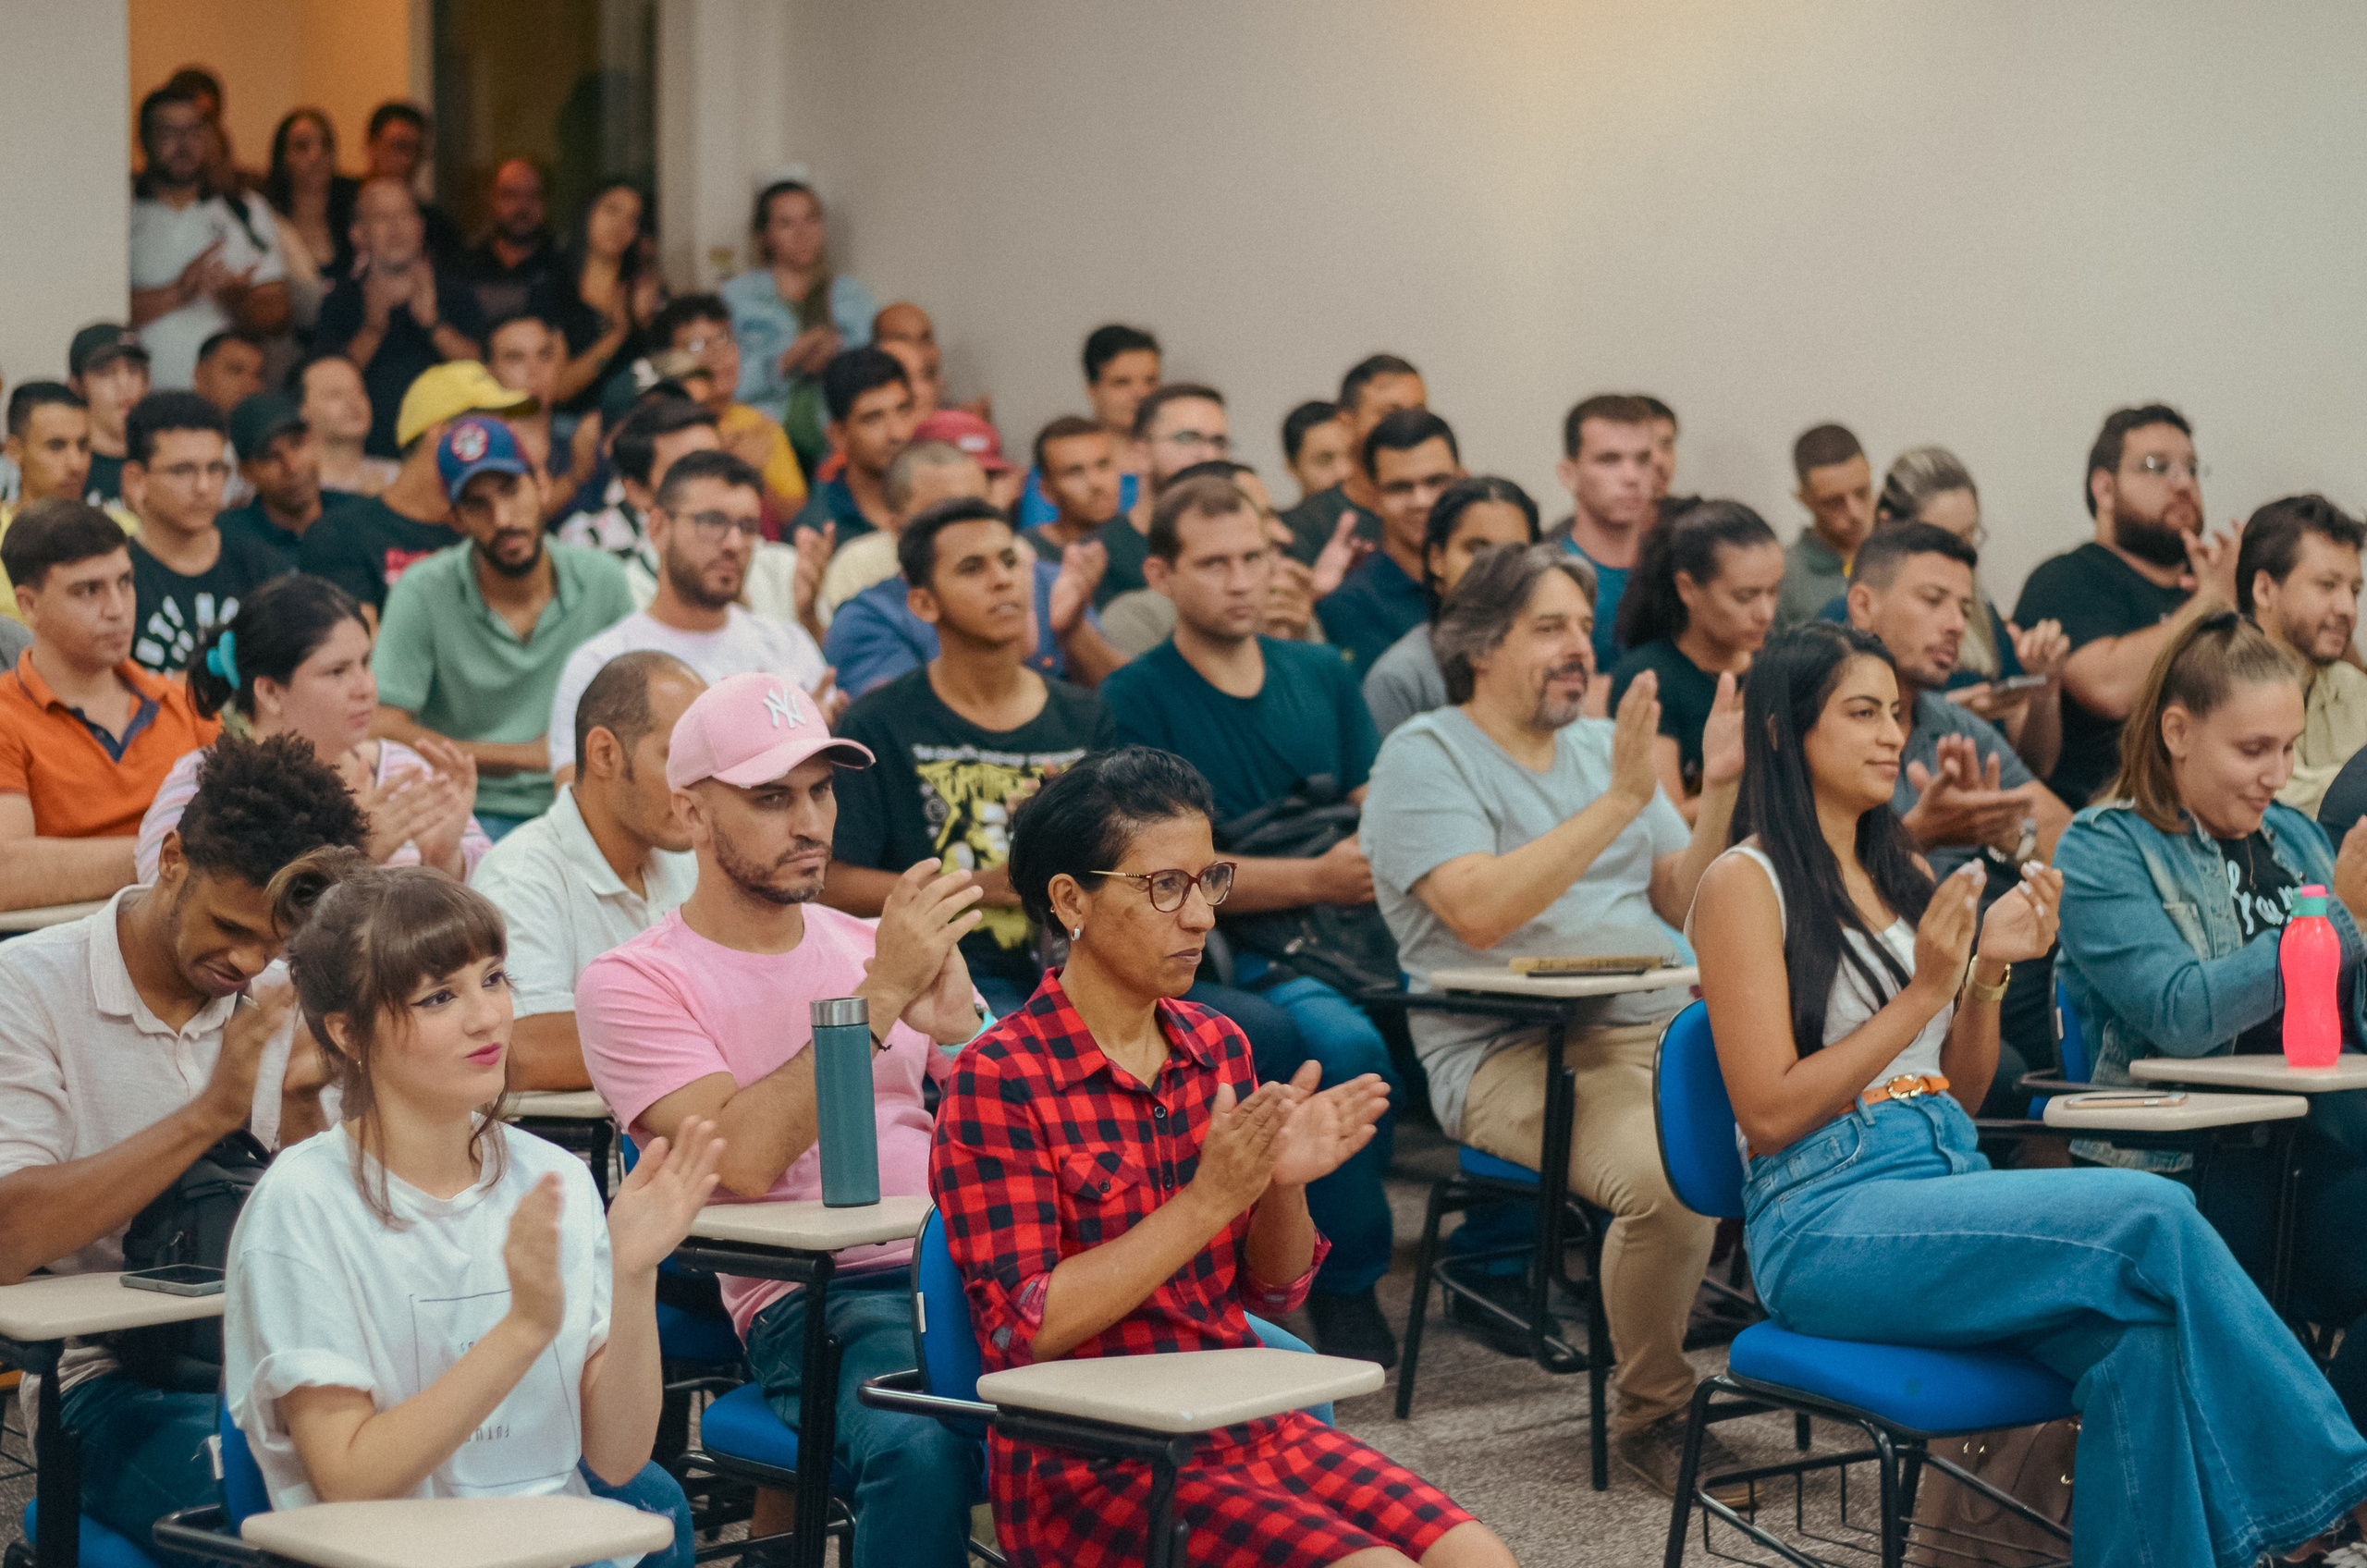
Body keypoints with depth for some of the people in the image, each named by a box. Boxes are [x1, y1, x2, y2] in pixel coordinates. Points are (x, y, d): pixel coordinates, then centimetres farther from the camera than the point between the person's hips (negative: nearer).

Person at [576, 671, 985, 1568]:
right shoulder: (633, 984, 4)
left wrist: (959, 1025, -3)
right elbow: (744, 1156, -13)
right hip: (812, 1299, -5)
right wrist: (881, 996, -13)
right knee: (921, 1445, -37)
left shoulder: (871, 946, 21)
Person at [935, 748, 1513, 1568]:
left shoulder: (1218, 1047, 10)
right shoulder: (997, 1082, -10)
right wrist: (1207, 1200, -20)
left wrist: (1286, 1183, -6)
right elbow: (1024, 1331, -17)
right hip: (1088, 1466, -6)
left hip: (1249, 1423, 6)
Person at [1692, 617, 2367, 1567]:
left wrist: (1988, 972, 4)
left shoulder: (1901, 876, 21)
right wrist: (1922, 995, -11)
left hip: (1950, 1177, 7)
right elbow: (1770, 1115, -10)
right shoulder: (1746, 885, -2)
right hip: (1827, 1221, -7)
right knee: (2151, 1216, -27)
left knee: (2142, 1331, -27)